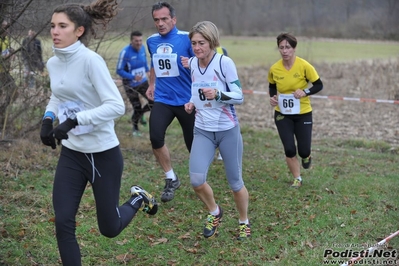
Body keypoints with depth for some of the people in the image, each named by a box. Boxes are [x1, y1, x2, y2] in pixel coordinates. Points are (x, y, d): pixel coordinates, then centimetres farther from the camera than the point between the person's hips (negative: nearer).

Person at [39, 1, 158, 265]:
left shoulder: (91, 60, -21)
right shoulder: (53, 63, 1)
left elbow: (116, 106, -27)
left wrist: (74, 121, -33)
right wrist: (48, 119, 2)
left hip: (103, 155, -6)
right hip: (71, 154, 6)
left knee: (109, 229, 9)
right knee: (63, 224, -2)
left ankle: (138, 199, 40)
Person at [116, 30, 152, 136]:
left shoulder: (142, 48, -6)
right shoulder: (125, 52, -23)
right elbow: (119, 70, -20)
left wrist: (147, 70, 2)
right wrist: (133, 77, -30)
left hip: (143, 82, 5)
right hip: (131, 85, -5)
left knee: (153, 102, -2)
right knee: (137, 108, 1)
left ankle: (141, 113, 31)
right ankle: (135, 128, 29)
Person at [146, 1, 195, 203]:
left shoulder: (186, 38, -9)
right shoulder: (151, 41, 6)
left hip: (187, 100, -3)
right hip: (162, 99, 3)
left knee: (193, 144, 6)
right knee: (155, 137, -17)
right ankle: (171, 179, 3)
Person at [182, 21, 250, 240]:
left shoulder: (224, 63, -15)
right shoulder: (192, 64, 2)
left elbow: (239, 96, -12)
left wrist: (218, 95, -30)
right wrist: (192, 104, -1)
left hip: (228, 130, -4)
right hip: (203, 131, 4)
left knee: (235, 182, 7)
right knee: (196, 180, -11)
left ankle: (244, 222, 32)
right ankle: (214, 213, 19)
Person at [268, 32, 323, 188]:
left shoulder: (304, 66, -16)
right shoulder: (274, 69, -9)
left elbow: (319, 85, -8)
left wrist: (305, 92, -25)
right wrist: (272, 97, -10)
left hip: (303, 113, -1)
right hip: (282, 114, 2)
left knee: (303, 151, 0)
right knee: (289, 150, -3)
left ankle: (306, 156, 40)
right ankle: (297, 179, 21)